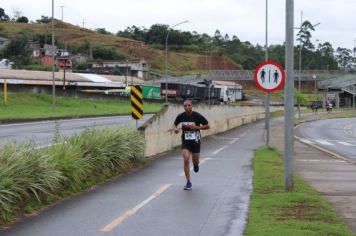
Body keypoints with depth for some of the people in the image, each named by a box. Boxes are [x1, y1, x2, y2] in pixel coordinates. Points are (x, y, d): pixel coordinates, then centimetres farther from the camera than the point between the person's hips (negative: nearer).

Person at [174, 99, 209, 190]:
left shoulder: (197, 116, -12)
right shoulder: (181, 116, -6)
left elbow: (207, 126, -7)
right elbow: (175, 124, 13)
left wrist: (196, 127, -21)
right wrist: (175, 128, -10)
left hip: (195, 141, 0)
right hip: (185, 141, 0)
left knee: (195, 162, 11)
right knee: (186, 160, -15)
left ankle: (196, 165, 53)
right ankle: (188, 183, -6)